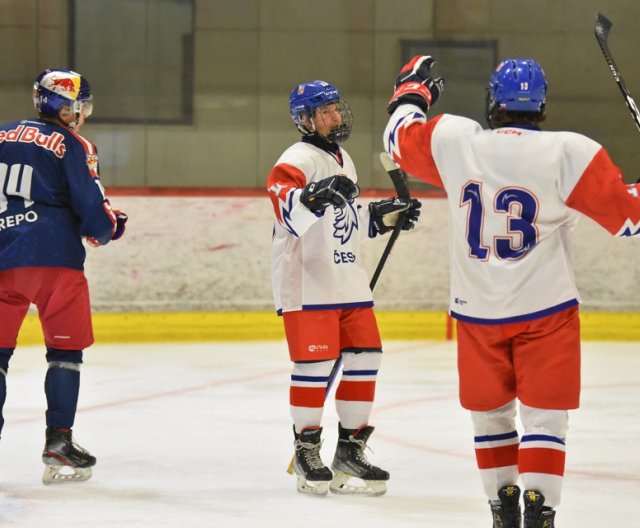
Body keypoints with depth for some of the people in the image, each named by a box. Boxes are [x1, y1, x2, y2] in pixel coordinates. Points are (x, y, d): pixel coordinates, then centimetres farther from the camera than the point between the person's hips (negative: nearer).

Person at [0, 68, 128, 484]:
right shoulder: (73, 147, -1)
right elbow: (92, 210, -6)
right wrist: (110, 228, 15)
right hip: (53, 257, -4)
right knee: (66, 348, 6)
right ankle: (58, 443, 0)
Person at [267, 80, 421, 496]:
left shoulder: (343, 160, 18)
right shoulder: (298, 160, -11)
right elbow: (289, 210, -30)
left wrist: (383, 216, 17)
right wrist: (315, 196, -48)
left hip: (347, 280, 9)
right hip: (306, 282, -8)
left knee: (364, 358, 6)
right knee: (316, 362, -8)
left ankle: (351, 448, 16)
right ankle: (307, 450, 5)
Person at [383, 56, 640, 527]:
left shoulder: (452, 140, -6)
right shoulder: (568, 154, -13)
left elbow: (401, 138, 14)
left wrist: (413, 90, 30)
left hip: (477, 311, 3)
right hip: (546, 311, -3)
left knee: (489, 413, 17)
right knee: (545, 416, 1)